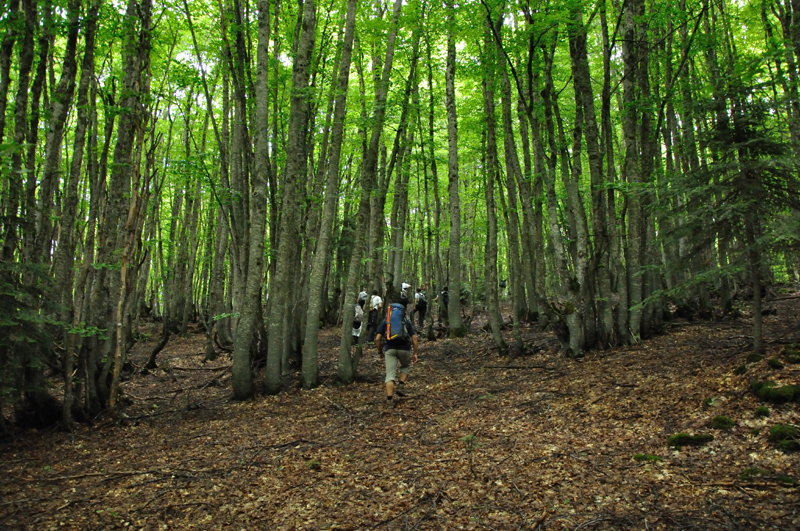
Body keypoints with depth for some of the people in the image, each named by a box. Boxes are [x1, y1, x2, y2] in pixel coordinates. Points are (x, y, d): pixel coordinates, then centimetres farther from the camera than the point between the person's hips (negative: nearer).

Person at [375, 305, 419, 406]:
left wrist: (380, 352, 17)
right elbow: (414, 338, 7)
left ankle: (389, 398, -4)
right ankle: (401, 386, 11)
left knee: (390, 375, 4)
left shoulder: (384, 321, 15)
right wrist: (416, 353, 11)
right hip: (404, 348, 1)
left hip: (390, 349, 0)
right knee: (406, 366, 28)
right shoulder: (406, 321, 16)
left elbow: (377, 339, 5)